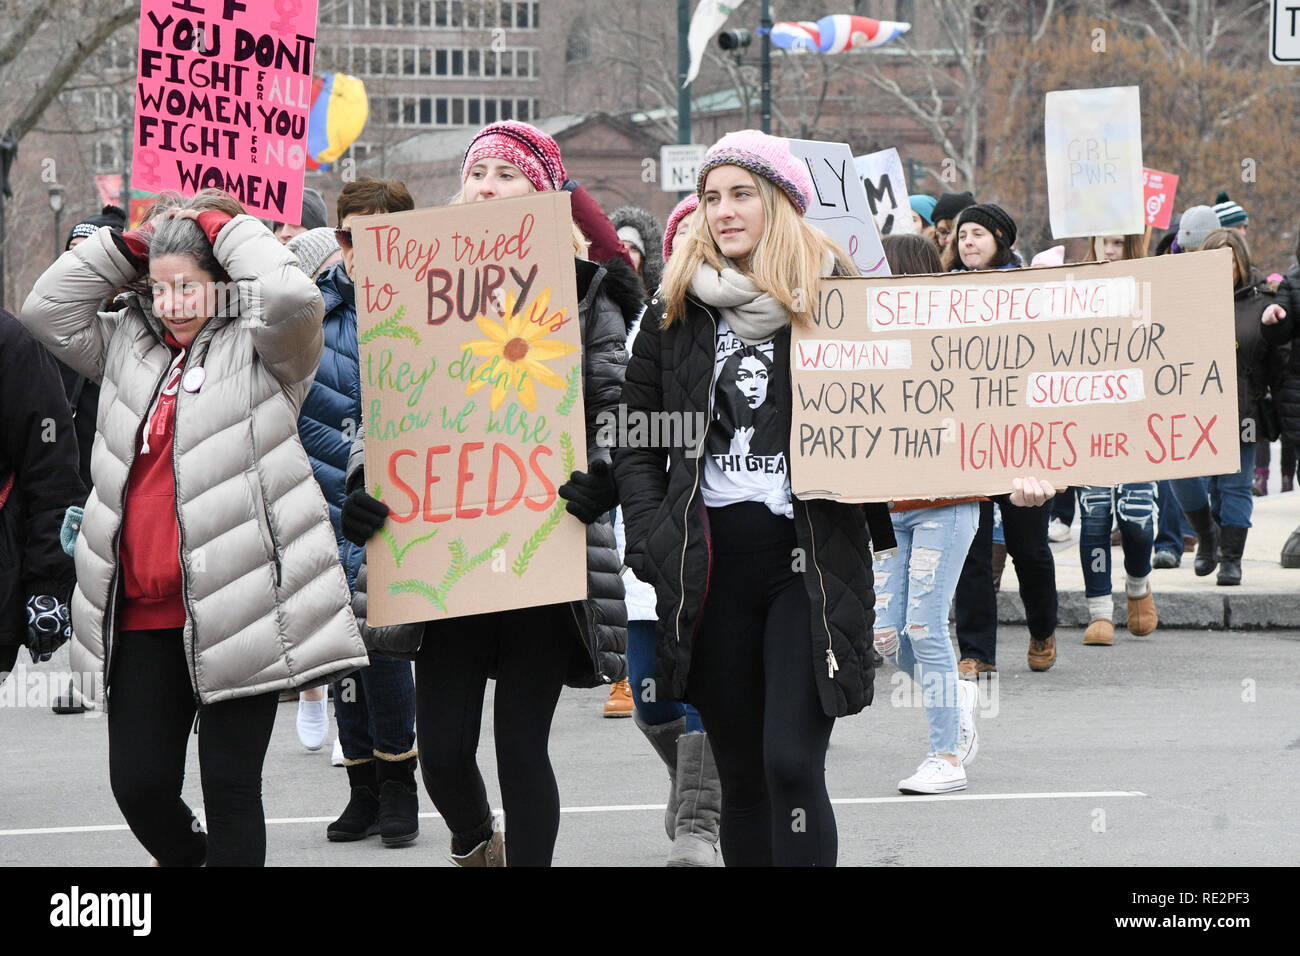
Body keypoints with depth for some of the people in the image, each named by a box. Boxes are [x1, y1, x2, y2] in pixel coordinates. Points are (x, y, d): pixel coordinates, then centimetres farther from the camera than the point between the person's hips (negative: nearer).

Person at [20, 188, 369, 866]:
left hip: (234, 608, -6)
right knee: (139, 785, 6)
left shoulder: (257, 352, 1)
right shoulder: (130, 346, 18)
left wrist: (229, 230, -5)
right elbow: (47, 309, 18)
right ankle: (187, 859, 34)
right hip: (141, 613, 6)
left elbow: (291, 300, -18)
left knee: (230, 787, -2)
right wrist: (127, 246, 11)